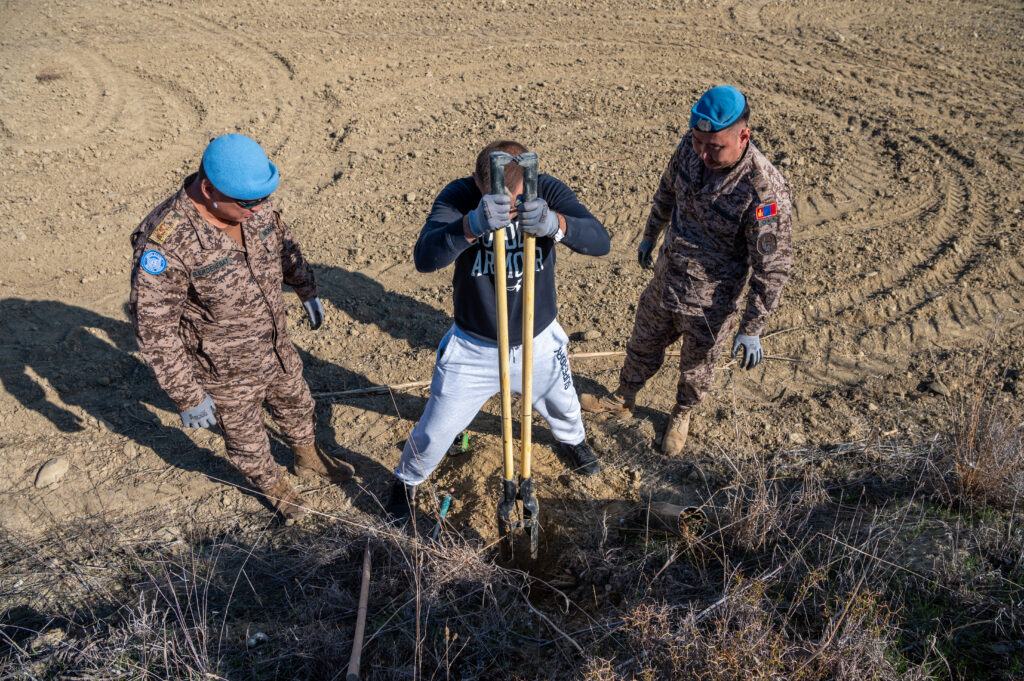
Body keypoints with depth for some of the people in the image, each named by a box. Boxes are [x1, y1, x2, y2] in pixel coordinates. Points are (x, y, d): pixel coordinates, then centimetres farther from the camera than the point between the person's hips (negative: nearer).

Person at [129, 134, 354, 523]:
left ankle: (308, 459, 59)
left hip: (277, 346, 6)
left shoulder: (253, 204, -16)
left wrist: (308, 291, 16)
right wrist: (187, 397, -22)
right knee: (246, 439, 21)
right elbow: (154, 329, -27)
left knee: (295, 404, 29)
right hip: (226, 373, -5)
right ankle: (273, 486, 52)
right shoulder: (165, 243, -34)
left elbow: (283, 242, 6)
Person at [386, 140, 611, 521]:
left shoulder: (549, 192, -18)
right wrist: (472, 225, -57)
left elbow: (600, 241, -32)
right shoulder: (458, 197, -22)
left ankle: (572, 440, 65)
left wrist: (555, 225, -54)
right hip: (473, 347, -2)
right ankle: (407, 481, 43)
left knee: (563, 408, 27)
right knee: (436, 430, 10)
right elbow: (424, 258, -38)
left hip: (539, 342, 2)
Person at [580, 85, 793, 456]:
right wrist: (650, 235, 21)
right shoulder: (690, 147, -14)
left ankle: (682, 414, 52)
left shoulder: (765, 191, -32)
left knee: (697, 366, 22)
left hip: (709, 305, -5)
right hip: (663, 284, 5)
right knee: (643, 345, 26)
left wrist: (752, 329, -19)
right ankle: (623, 399, 53)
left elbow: (772, 268, -23)